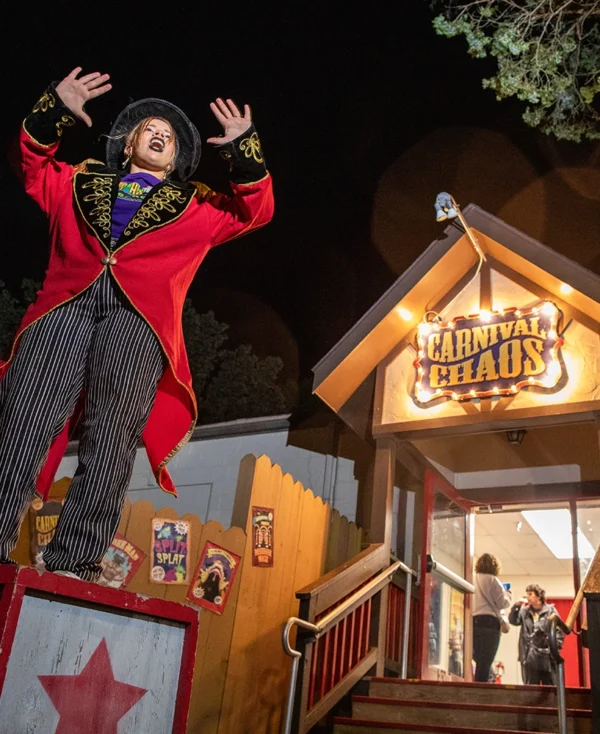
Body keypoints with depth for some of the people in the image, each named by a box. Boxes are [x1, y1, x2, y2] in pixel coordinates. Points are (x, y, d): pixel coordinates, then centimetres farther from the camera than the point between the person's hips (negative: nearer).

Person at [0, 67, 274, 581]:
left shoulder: (195, 207, 29)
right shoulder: (79, 184, 33)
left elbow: (255, 210, 22)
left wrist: (244, 147, 10)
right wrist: (55, 111, 14)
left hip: (138, 313, -1)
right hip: (66, 302, 1)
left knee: (112, 433, -16)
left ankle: (73, 563, -18)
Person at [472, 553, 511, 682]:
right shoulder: (492, 580, -2)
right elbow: (502, 603, -4)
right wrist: (507, 594, 17)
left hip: (473, 622, 6)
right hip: (489, 622, -6)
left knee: (480, 662, 12)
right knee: (485, 663, -6)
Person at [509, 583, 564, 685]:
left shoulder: (550, 610, 3)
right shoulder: (524, 611, 11)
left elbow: (558, 630, -2)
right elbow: (513, 621, -2)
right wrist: (516, 606, -12)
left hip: (546, 655, -2)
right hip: (529, 656, 2)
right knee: (531, 688, 4)